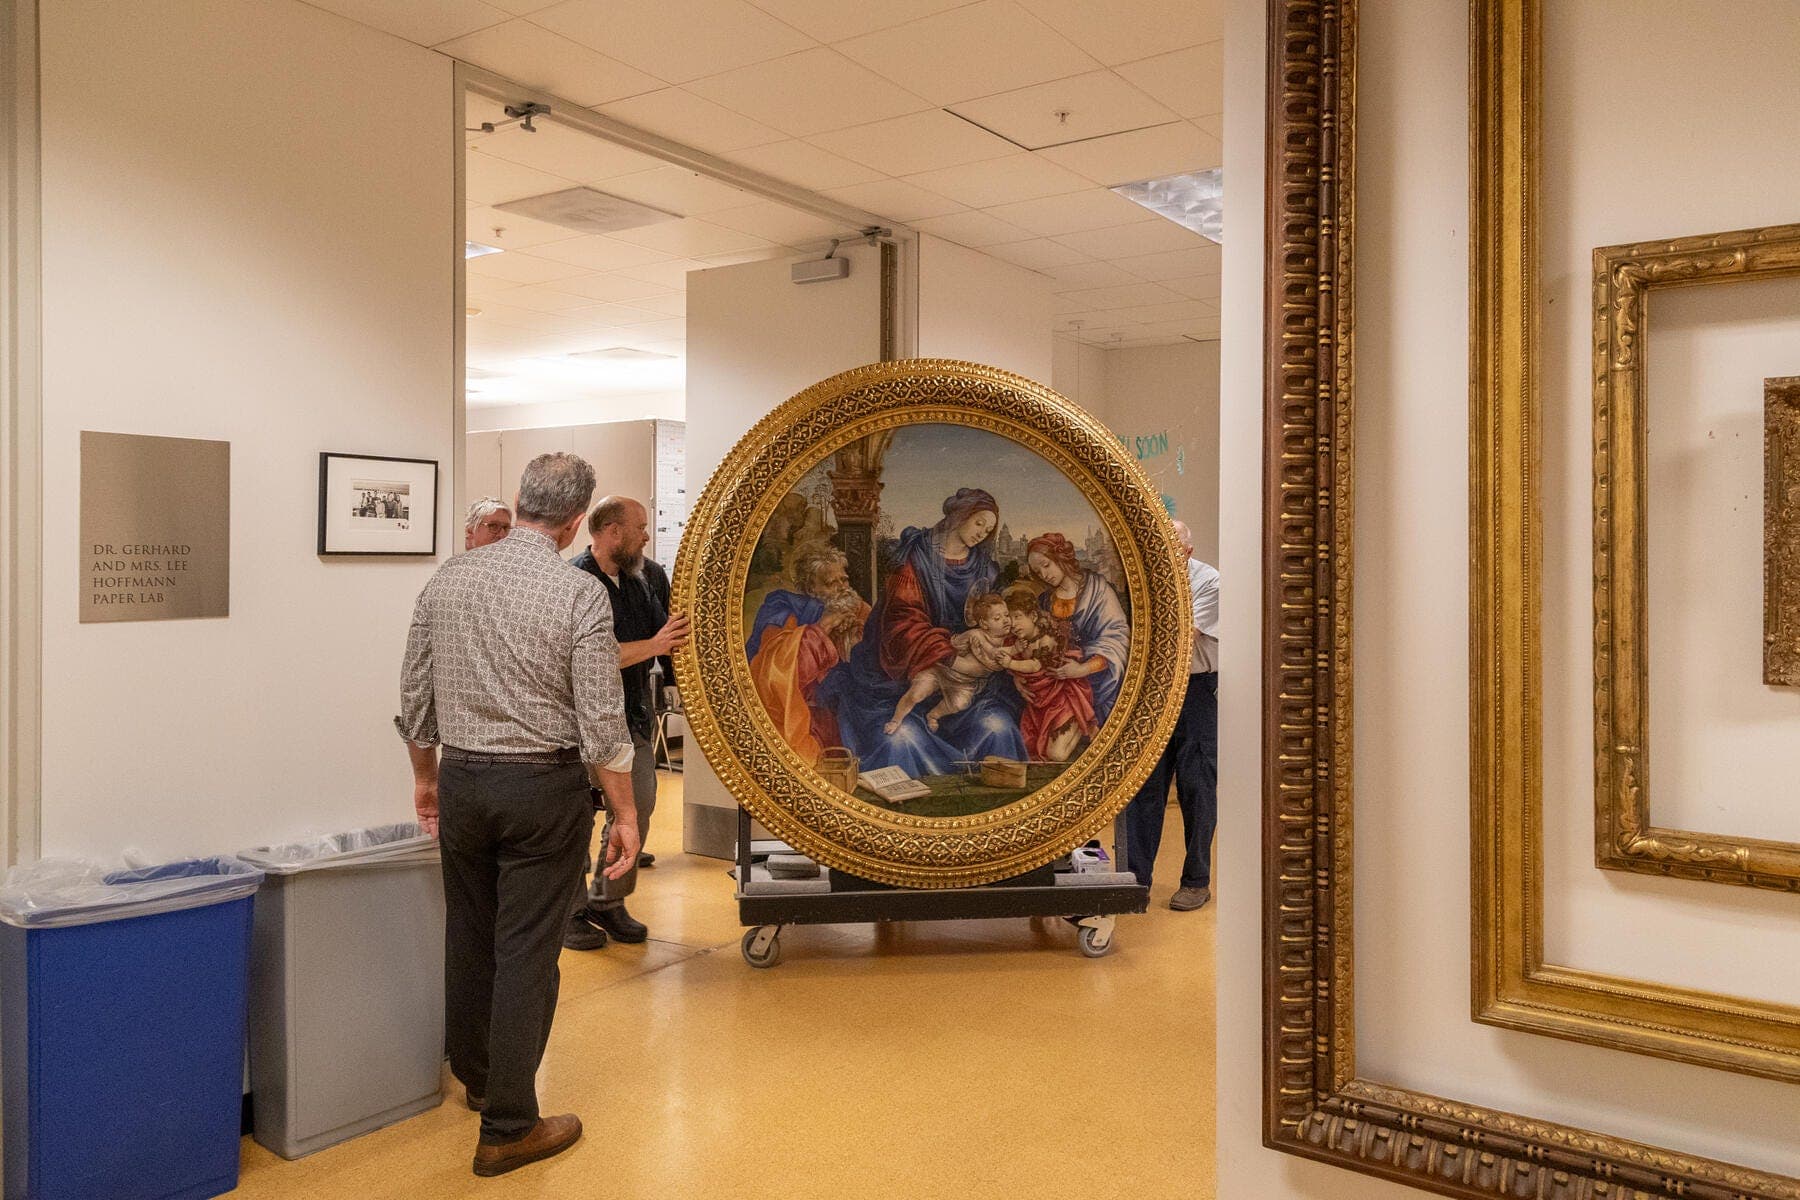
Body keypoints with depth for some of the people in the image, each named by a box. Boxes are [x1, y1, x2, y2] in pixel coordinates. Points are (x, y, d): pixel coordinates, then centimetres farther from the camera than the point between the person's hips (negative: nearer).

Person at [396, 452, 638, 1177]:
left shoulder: (447, 580, 1)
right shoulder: (580, 594, -14)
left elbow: (414, 698, 7)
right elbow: (602, 723, -14)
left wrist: (425, 778, 21)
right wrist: (624, 815, -5)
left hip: (462, 781, 5)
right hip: (544, 789, -5)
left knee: (469, 936, 20)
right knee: (526, 953, 4)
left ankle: (475, 1076, 40)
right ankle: (507, 1127, 13)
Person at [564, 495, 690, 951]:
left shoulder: (636, 581, 12)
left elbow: (666, 633, 11)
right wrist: (653, 646, -25)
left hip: (633, 721, 7)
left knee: (636, 812, 10)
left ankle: (608, 901, 26)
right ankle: (569, 913, 17)